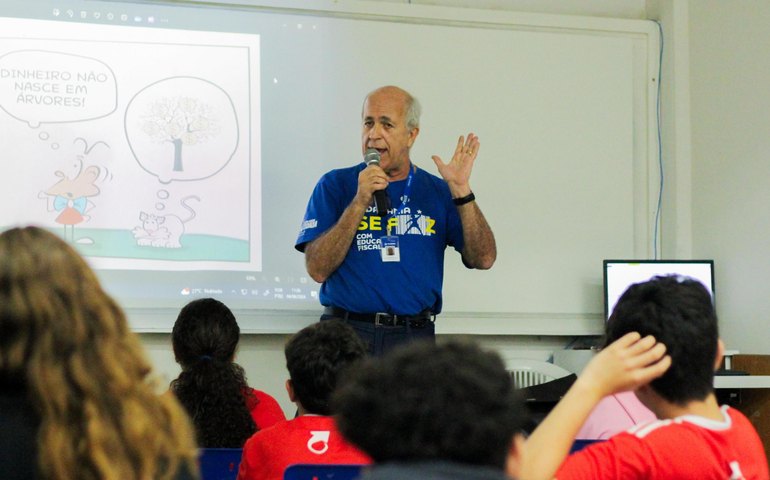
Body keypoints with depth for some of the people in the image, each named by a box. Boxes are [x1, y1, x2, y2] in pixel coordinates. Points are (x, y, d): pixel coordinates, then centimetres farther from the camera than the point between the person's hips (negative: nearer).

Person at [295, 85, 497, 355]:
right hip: (347, 333, -1)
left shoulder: (437, 191, 10)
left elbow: (483, 259, 0)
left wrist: (461, 190, -9)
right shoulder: (335, 185, 6)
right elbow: (317, 269, -6)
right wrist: (360, 201, -12)